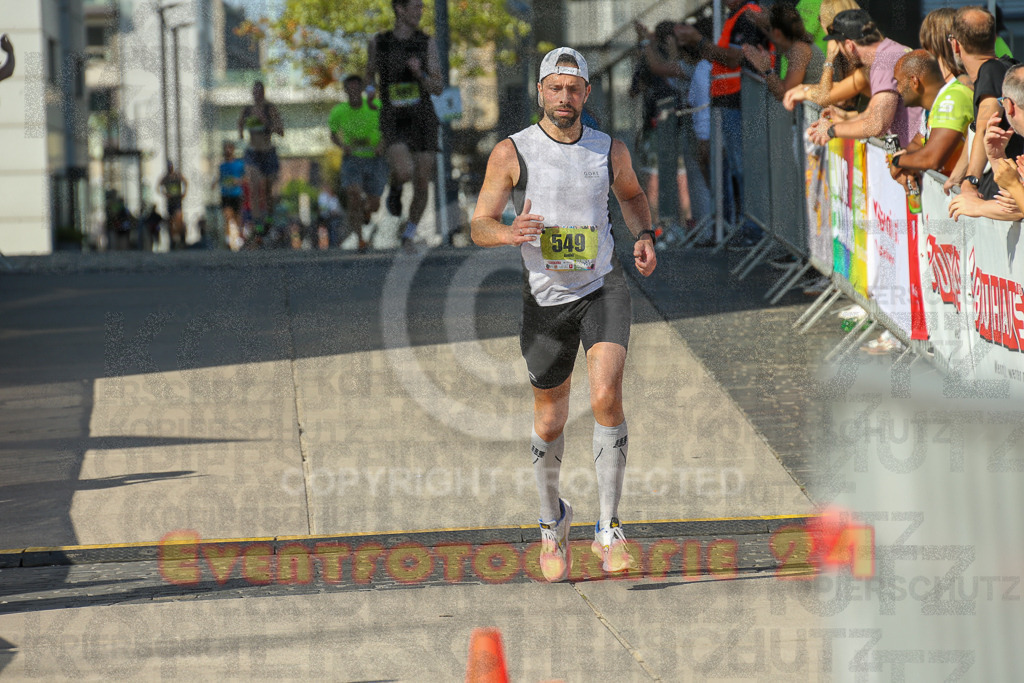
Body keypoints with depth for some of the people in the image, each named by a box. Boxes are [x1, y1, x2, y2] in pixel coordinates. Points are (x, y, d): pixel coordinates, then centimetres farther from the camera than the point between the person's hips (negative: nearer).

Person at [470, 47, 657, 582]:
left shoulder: (610, 151, 2)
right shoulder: (512, 153, -6)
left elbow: (631, 194, 23)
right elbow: (479, 226, -7)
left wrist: (644, 236, 3)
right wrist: (510, 233, -29)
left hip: (603, 289, 0)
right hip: (545, 299, 0)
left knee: (606, 397, -22)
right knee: (549, 422, 10)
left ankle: (608, 529, -16)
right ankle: (552, 520, 38)